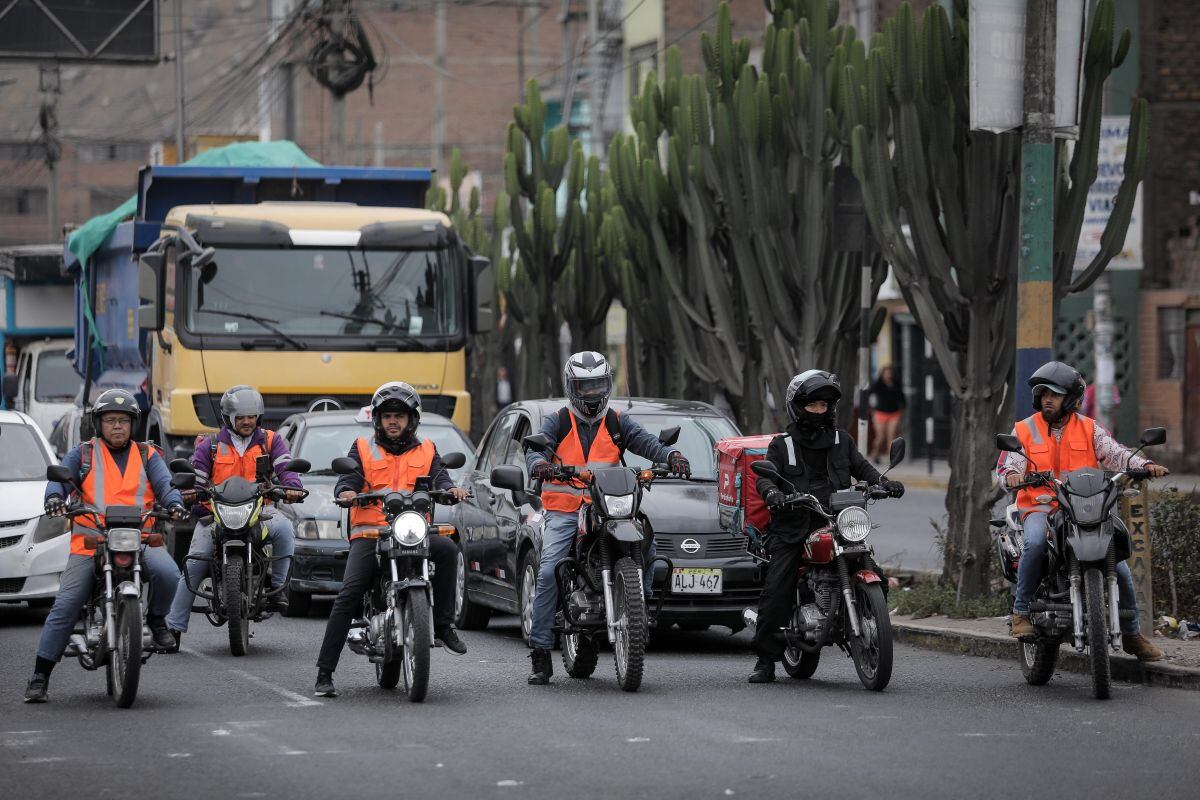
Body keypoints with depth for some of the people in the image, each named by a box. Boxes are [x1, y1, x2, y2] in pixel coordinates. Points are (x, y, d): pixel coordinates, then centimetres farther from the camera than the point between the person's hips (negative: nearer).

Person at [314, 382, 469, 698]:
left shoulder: (426, 451, 20)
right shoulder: (363, 449, 17)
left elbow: (439, 477, 5)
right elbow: (348, 480, 5)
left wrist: (451, 489, -19)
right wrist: (346, 492, -20)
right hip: (370, 532, -1)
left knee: (447, 549, -31)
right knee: (348, 595, -19)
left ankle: (443, 625, -20)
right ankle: (324, 672, -18)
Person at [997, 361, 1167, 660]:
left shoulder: (1089, 429, 10)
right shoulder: (1025, 430, 8)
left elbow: (1116, 454, 0)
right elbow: (1008, 465, -3)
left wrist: (1145, 465, -20)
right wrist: (1011, 474, -29)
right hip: (1041, 508, -2)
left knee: (1118, 564, -9)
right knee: (1035, 543, -37)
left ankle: (1132, 634, 9)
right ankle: (1021, 612, -24)